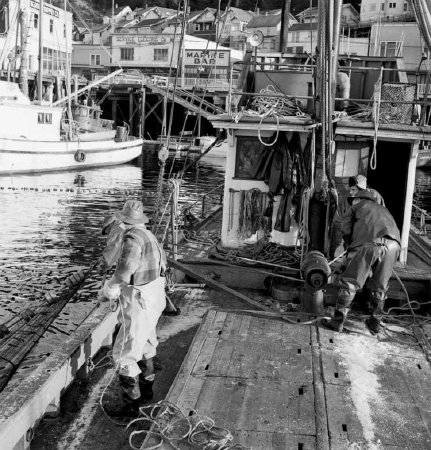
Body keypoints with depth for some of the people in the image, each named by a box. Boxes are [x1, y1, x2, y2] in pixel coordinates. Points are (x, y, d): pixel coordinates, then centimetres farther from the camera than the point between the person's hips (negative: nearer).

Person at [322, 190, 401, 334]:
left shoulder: (355, 207, 27)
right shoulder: (383, 209, 40)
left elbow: (346, 231, 11)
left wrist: (351, 246, 28)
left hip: (368, 243, -4)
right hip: (392, 245, 5)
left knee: (348, 283, 5)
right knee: (379, 287, 19)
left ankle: (338, 321, 9)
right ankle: (375, 322, 29)